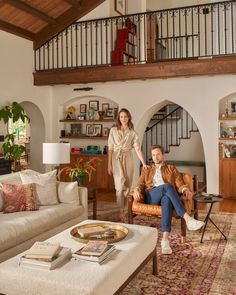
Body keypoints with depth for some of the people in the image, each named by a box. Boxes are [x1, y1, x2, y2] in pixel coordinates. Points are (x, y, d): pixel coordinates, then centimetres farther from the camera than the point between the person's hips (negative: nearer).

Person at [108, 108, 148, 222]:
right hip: (116, 159, -2)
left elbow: (137, 148, -2)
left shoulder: (132, 133, 5)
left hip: (128, 159, 2)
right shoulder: (113, 130, 2)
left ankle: (124, 209, 19)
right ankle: (121, 211, -4)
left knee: (127, 185, 5)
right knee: (120, 185, -12)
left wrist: (144, 163, -12)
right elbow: (110, 148, 0)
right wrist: (109, 164, -4)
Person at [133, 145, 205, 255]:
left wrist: (186, 190, -12)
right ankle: (188, 219, -46)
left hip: (167, 196, 0)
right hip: (150, 198, 0)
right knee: (167, 186, -35)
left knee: (167, 200, -41)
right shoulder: (146, 171, 29)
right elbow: (140, 185, 15)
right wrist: (136, 190, -9)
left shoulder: (172, 169, 26)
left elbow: (180, 185, 12)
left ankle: (165, 239, -52)